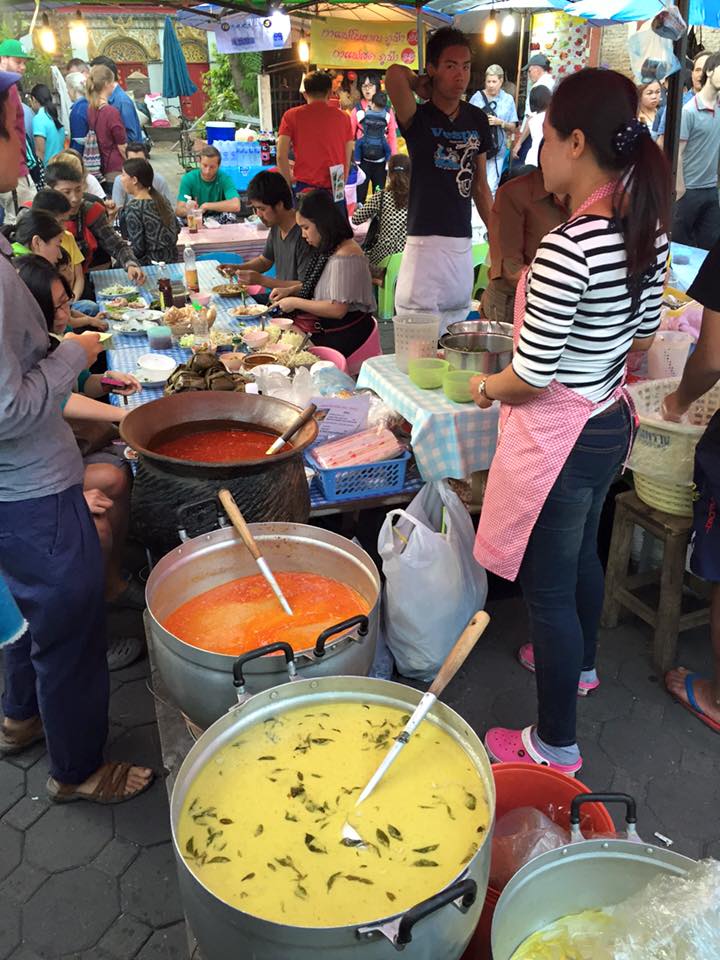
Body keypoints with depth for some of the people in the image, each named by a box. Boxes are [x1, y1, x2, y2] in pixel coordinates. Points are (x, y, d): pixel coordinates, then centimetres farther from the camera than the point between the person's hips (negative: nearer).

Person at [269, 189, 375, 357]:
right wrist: (291, 290, 10)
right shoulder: (328, 251, 10)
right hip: (325, 329, 9)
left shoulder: (345, 257, -20)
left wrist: (296, 302, -15)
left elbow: (337, 309, -24)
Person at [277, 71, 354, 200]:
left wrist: (288, 187, 4)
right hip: (334, 191, 1)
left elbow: (281, 156, -3)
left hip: (305, 189, -1)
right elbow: (347, 160, 8)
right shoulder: (343, 117, 7)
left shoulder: (291, 115, 4)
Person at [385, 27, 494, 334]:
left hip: (463, 245, 5)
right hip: (425, 243, -5)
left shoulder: (477, 119, 10)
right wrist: (422, 85, -3)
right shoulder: (418, 118, -4)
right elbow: (395, 74, -24)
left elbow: (480, 185, 17)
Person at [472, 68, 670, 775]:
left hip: (557, 436, -9)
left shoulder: (566, 250, -28)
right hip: (611, 422, 9)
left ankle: (554, 746, 25)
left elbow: (531, 377, -23)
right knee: (582, 553, 29)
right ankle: (579, 663, 55)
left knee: (548, 588, 6)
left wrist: (486, 388, -3)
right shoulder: (647, 230, 0)